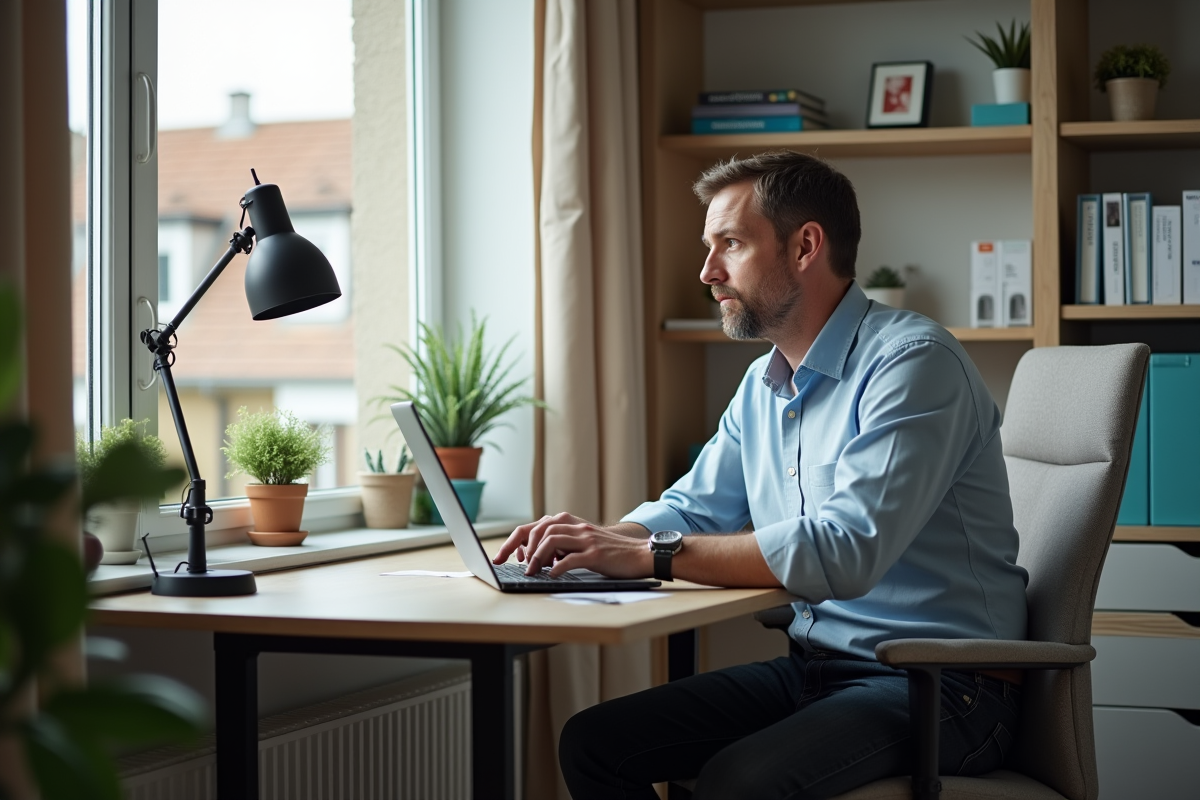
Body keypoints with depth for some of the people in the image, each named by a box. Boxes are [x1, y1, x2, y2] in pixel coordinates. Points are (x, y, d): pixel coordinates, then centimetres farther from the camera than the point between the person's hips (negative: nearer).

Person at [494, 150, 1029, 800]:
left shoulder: (913, 361, -16)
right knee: (593, 742, -3)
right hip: (814, 667, 9)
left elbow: (845, 551, -28)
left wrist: (653, 555, -25)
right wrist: (598, 539, -1)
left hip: (933, 684, -8)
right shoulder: (763, 385, 14)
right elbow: (693, 508, 22)